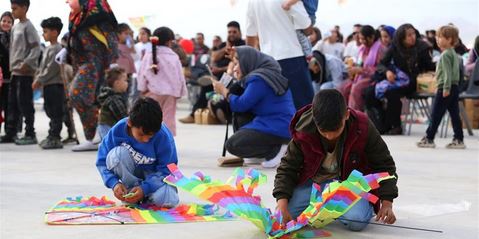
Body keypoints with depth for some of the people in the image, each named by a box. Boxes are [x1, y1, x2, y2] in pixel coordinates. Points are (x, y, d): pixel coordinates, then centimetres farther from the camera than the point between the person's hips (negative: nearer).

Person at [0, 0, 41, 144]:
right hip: (15, 71, 8)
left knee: (24, 102, -7)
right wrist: (12, 66, 14)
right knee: (13, 103, 10)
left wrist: (26, 63, -21)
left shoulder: (28, 26, -8)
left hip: (25, 72, -8)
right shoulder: (15, 27, 16)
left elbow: (36, 48, -14)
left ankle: (30, 134, -2)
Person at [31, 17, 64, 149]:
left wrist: (39, 80, -15)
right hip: (48, 85, 10)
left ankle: (55, 138, -7)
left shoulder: (56, 49, -13)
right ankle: (52, 136, 21)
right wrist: (37, 79, 12)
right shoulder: (48, 49, 19)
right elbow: (42, 66, 23)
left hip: (55, 85, -10)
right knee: (51, 111, 14)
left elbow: (51, 68, -19)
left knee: (55, 112, -7)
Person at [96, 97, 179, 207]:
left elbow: (166, 170, -20)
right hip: (130, 173, 2)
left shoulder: (163, 136, -26)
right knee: (115, 155, -31)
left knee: (168, 200, -34)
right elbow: (102, 162, -14)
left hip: (154, 175, -2)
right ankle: (130, 193, -12)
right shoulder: (117, 131, -23)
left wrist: (144, 188, -35)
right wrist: (114, 183, -32)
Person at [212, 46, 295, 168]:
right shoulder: (266, 74, 16)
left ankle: (276, 150, -9)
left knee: (232, 145, -12)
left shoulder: (258, 80, -15)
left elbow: (241, 105, -13)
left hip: (278, 130, -10)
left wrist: (223, 91, 1)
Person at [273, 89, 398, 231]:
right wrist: (282, 204, -27)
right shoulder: (303, 132, -20)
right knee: (286, 216, -20)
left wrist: (387, 202, -19)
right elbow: (287, 169, -10)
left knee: (356, 221, -31)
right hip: (315, 181, 2)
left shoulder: (363, 128, -23)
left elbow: (384, 165, -9)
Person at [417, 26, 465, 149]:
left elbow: (448, 73, -20)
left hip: (444, 87, -9)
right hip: (454, 87, 9)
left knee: (436, 114, -2)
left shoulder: (445, 54, -13)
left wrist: (446, 88, -23)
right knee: (454, 114, 7)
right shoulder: (454, 53, 16)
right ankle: (459, 140, 6)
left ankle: (429, 139, 3)